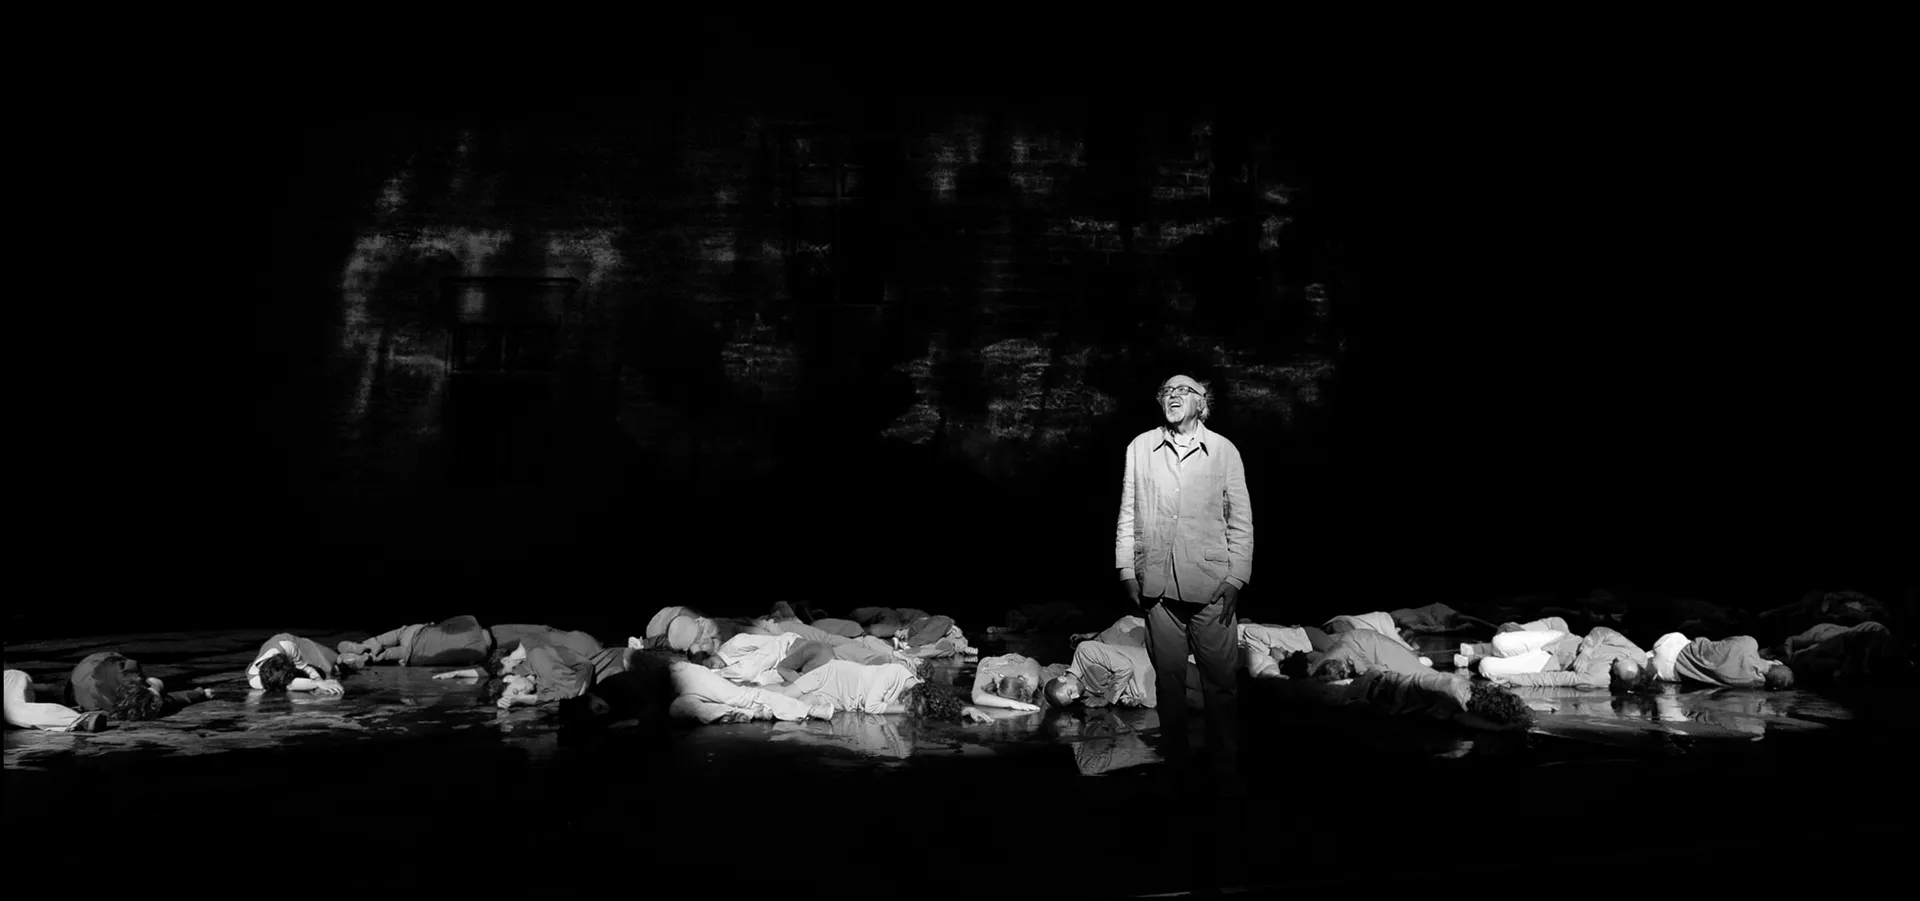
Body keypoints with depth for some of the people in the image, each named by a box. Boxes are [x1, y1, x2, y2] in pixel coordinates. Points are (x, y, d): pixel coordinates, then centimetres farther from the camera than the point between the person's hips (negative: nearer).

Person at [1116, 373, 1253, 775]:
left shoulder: (1224, 450, 4)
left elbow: (1241, 520, 4)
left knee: (1220, 678, 1)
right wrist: (1126, 571, 4)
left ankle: (1226, 762, 14)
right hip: (1157, 584, 1)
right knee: (1168, 675, 8)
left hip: (1210, 585, -1)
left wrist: (1235, 579, -3)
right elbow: (1127, 514, 9)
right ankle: (1174, 755, 21)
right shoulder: (1140, 448, 7)